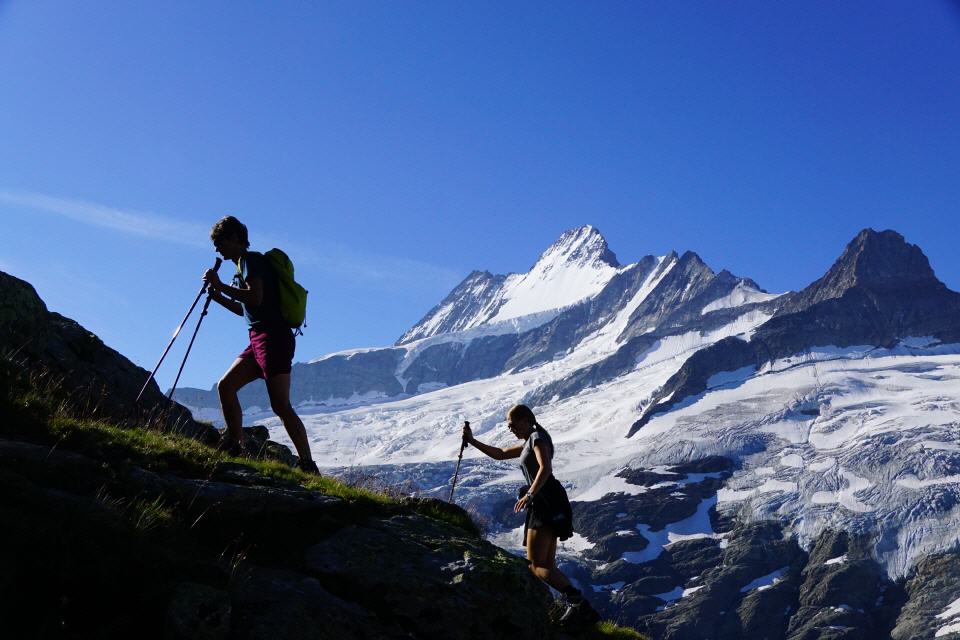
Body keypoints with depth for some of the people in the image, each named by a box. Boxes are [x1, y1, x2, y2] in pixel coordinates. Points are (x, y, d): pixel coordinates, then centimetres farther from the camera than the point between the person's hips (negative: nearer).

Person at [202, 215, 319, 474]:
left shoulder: (251, 259, -6)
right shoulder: (243, 265, 24)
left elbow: (256, 298, -21)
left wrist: (221, 286, -13)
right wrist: (218, 297, 18)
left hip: (273, 337, -10)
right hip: (258, 339, 10)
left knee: (281, 406, -14)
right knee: (225, 386, 8)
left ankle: (308, 465, -14)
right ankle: (235, 446, 12)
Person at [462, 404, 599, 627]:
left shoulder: (537, 438, -4)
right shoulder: (528, 443, 25)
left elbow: (545, 468, -22)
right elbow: (500, 454, 33)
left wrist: (529, 494, -31)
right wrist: (472, 441, 27)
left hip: (546, 502, -10)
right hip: (546, 506, 10)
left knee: (536, 566, -14)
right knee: (547, 567, 5)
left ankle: (576, 600, -28)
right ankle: (583, 611, -3)